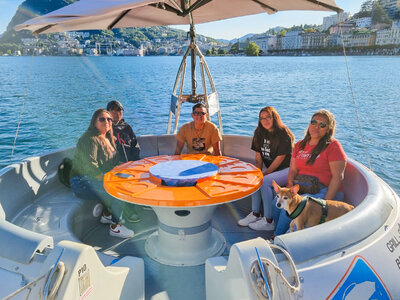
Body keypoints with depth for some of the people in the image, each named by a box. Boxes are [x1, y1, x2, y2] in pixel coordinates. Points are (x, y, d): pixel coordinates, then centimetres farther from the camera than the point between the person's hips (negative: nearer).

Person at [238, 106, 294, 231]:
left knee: (265, 181, -25)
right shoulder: (260, 133, 6)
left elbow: (280, 158, -17)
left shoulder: (284, 134, -16)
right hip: (272, 170, 7)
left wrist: (265, 173, -15)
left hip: (287, 169, -7)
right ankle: (255, 214, -6)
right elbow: (258, 156, 6)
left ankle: (269, 221, -18)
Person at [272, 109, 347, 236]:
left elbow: (338, 177, -11)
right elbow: (293, 169, 13)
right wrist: (290, 184, -8)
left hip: (323, 191, -5)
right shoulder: (300, 145, 13)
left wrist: (325, 202, -18)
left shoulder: (333, 146, -5)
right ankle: (281, 233, 1)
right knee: (277, 201, -20)